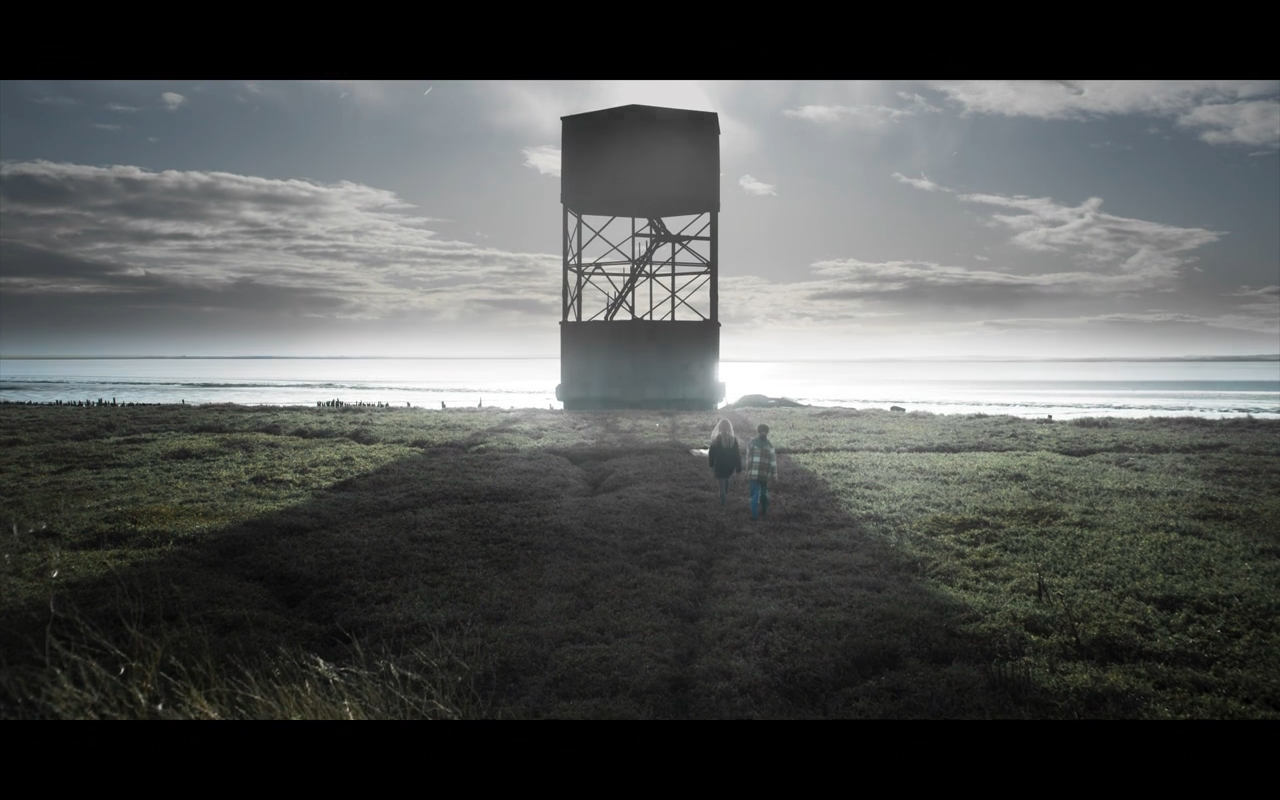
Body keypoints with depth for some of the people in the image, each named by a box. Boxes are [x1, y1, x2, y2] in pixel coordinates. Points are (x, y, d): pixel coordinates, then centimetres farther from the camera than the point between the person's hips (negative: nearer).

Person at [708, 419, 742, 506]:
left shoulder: (716, 439, -13)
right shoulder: (733, 439, -9)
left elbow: (711, 453, -5)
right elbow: (737, 454, -6)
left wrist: (711, 463, 10)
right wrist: (738, 468, 0)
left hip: (719, 465, -2)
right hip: (730, 465, 2)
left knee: (722, 483, 9)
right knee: (726, 479, 27)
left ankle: (723, 501, 12)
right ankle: (726, 495, 26)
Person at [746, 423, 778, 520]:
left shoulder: (752, 443, 2)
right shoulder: (769, 444, -4)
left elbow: (748, 458, 5)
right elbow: (773, 460, -4)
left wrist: (748, 471, 14)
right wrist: (774, 474, 2)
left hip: (753, 472, 0)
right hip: (765, 473, 0)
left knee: (755, 493, 1)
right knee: (764, 492, 20)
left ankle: (754, 514, -10)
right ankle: (764, 510, 37)